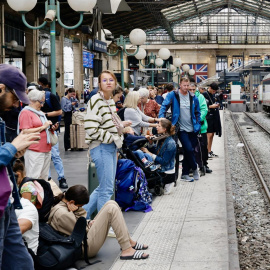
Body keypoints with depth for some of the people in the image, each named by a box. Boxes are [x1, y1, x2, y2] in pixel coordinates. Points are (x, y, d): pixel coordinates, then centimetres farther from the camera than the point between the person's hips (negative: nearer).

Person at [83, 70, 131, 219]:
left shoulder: (111, 101, 14)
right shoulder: (95, 100, -13)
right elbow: (91, 129, -20)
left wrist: (121, 124, 9)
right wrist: (111, 138, -14)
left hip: (111, 148, 9)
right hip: (101, 148, -9)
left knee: (104, 187, 14)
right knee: (107, 189, -6)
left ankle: (84, 213, 26)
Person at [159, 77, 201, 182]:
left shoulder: (193, 97, 8)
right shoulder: (173, 95, -4)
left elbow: (197, 112, 17)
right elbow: (164, 106, -8)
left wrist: (197, 125, 11)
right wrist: (161, 118, -22)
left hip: (192, 129, 4)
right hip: (181, 129, -4)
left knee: (188, 151, 7)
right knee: (189, 149, -13)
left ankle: (185, 174, 17)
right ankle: (194, 168, 13)